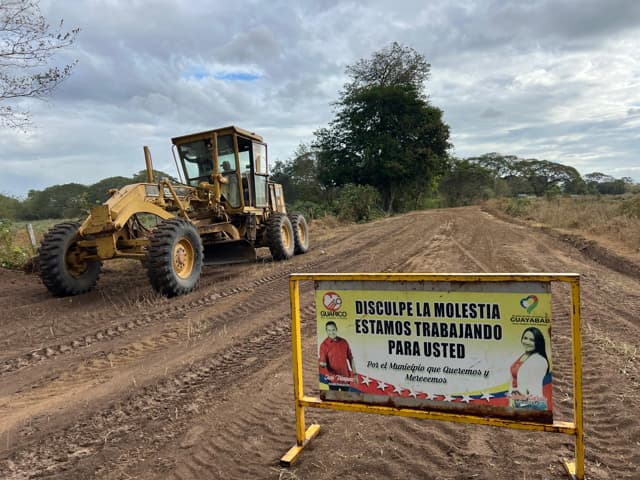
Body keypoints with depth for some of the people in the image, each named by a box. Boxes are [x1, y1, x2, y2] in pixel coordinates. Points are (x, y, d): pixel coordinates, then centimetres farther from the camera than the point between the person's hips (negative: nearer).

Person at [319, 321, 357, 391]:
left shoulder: (344, 342, 4)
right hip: (333, 378, -3)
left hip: (346, 377, 3)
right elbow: (322, 361, -10)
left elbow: (350, 358, 10)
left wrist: (354, 374, 7)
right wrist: (323, 365, -34)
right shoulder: (324, 344, -7)